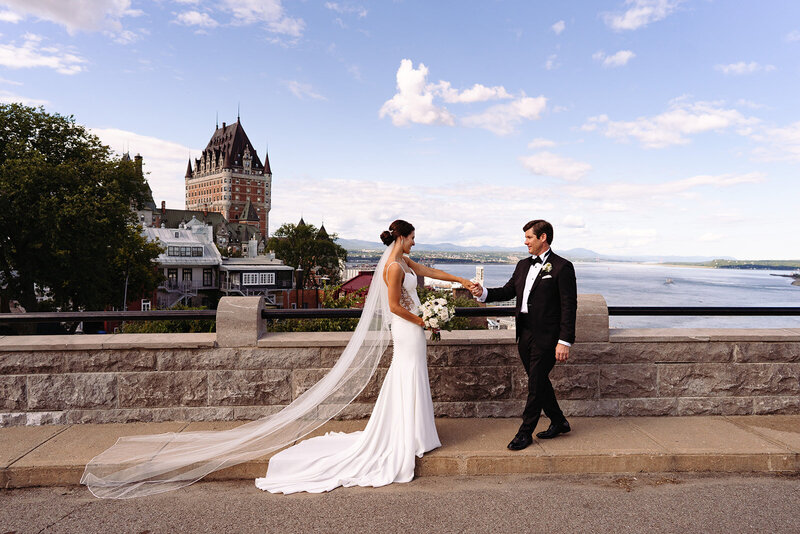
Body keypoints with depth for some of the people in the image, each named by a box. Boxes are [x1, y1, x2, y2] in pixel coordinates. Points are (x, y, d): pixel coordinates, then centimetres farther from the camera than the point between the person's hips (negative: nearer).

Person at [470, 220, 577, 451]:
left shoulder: (562, 267, -9)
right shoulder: (523, 265, 13)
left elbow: (569, 307, -11)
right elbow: (507, 291, 14)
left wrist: (565, 341, -16)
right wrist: (483, 293, -4)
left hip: (546, 337, -7)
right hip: (525, 335, 7)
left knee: (536, 385, 1)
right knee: (539, 381, 16)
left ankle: (525, 432, 14)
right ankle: (558, 422, 34)